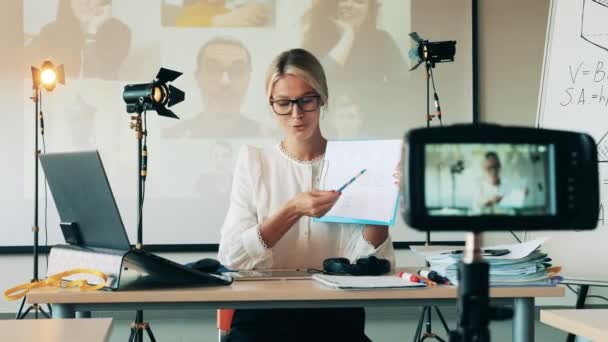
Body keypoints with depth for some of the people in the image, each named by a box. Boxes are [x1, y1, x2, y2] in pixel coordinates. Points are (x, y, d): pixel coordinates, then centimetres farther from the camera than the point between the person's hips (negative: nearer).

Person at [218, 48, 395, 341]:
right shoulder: (253, 161, 8)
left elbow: (369, 263, -2)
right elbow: (231, 256, -5)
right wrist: (293, 211, -16)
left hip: (337, 315, 1)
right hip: (263, 315, -1)